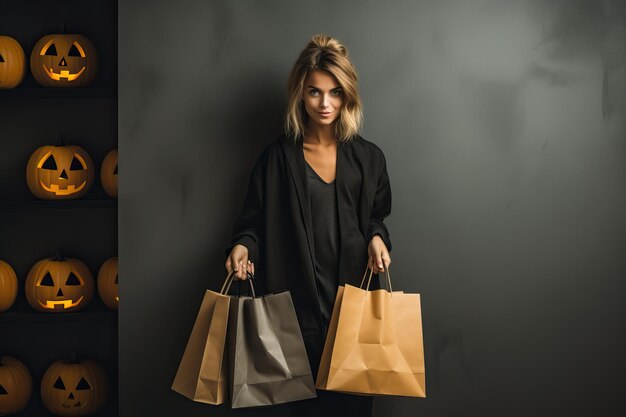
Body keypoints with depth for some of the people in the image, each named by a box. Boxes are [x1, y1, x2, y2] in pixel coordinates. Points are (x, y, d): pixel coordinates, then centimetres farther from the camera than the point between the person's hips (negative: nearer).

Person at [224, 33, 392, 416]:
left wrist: (376, 238, -7)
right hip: (297, 300, -1)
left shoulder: (368, 158, 4)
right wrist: (244, 246, -16)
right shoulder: (278, 157, -1)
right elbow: (255, 221, 4)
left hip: (354, 298, 2)